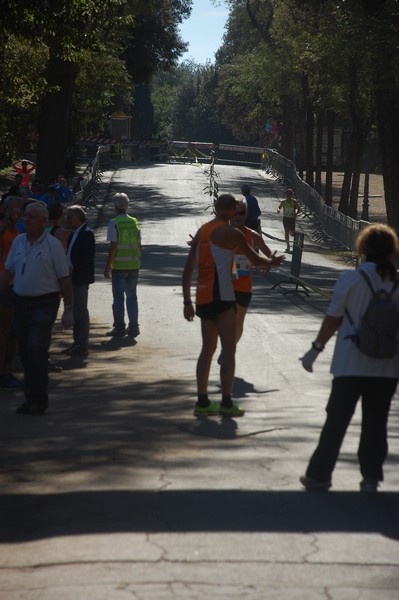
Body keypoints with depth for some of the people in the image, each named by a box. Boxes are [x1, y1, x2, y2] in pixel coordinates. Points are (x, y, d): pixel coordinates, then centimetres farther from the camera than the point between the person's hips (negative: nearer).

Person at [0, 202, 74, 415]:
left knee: (36, 348, -15)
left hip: (44, 303, -5)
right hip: (20, 302, 5)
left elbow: (64, 279, -4)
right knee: (24, 351, 5)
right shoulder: (18, 241, 8)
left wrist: (68, 309, -6)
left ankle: (40, 399, -6)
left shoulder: (53, 244, -6)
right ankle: (32, 398, 15)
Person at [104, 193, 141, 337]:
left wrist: (107, 267, -8)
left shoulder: (114, 223, -9)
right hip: (134, 265, 5)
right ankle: (133, 327, 9)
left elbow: (113, 246, -12)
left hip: (119, 265, -5)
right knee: (132, 296, 10)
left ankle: (119, 327, 6)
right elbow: (139, 245, 10)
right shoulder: (134, 222, 7)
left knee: (118, 297, 4)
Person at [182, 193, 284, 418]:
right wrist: (272, 262, 23)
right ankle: (226, 403, -4)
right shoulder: (231, 233, -8)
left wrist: (187, 301, 15)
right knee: (229, 351, -2)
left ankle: (202, 402, 14)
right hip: (221, 298, -7)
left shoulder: (202, 231, 13)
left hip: (203, 297, 7)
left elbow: (188, 269, 12)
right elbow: (255, 260, 2)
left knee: (207, 349, 14)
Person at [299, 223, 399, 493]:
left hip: (351, 364, -1)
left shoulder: (351, 279, -9)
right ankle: (371, 477, 11)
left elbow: (333, 319, -6)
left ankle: (319, 474, 12)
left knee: (336, 420, 7)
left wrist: (315, 349, 4)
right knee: (376, 422, 11)